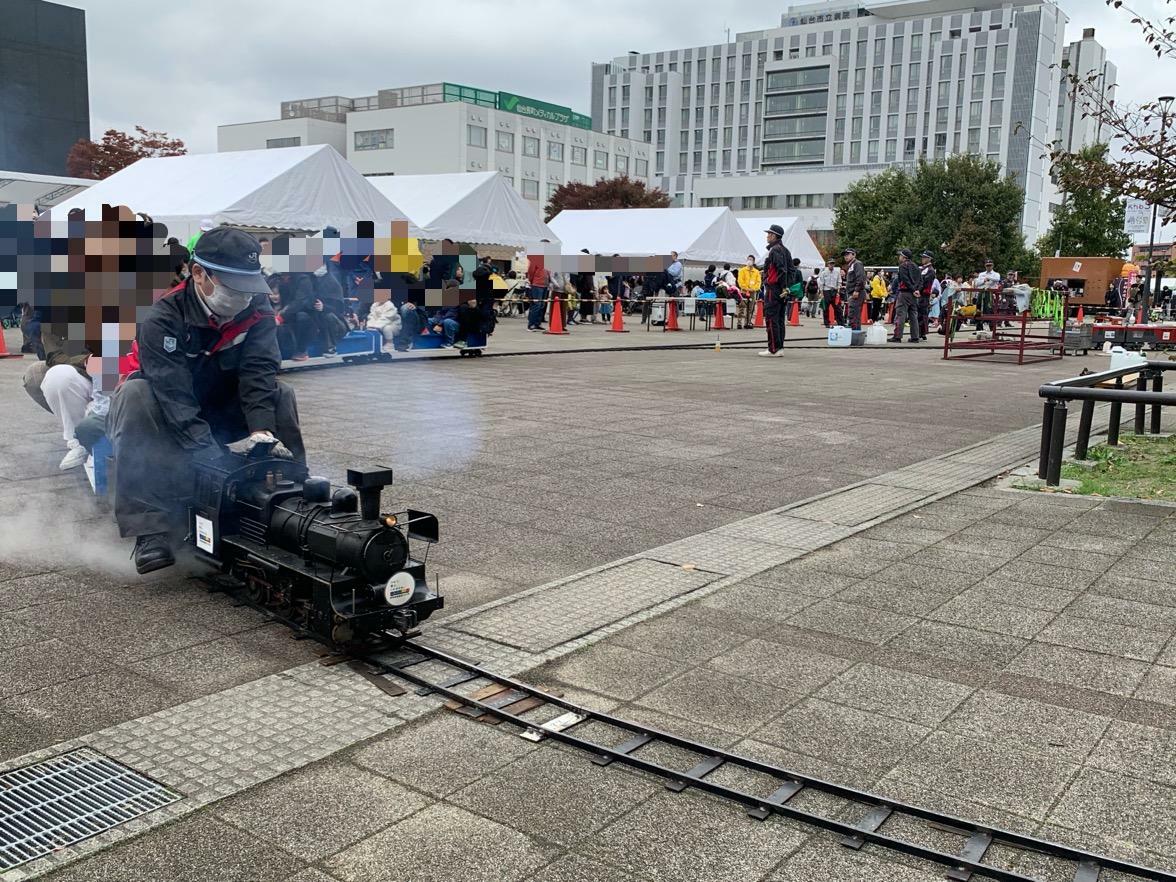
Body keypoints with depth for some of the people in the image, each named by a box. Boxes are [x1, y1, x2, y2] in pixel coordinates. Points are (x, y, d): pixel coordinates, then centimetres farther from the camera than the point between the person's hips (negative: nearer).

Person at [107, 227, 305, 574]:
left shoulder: (257, 310, -13)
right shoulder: (162, 320, -26)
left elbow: (258, 372, -25)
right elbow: (174, 395, -35)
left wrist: (261, 431, -42)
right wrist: (214, 457, -45)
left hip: (224, 410, 3)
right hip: (168, 424, -3)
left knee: (281, 395, -18)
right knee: (135, 396, -33)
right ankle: (150, 529, -36)